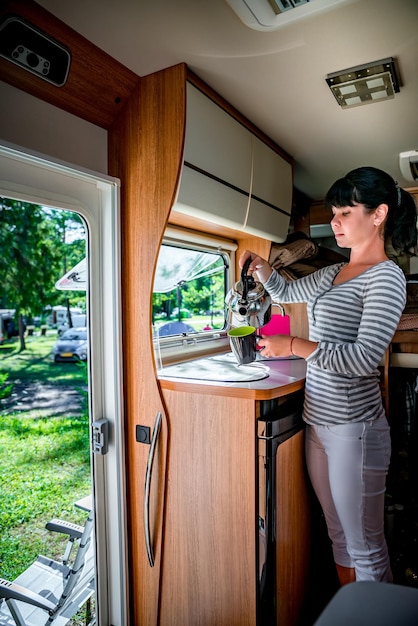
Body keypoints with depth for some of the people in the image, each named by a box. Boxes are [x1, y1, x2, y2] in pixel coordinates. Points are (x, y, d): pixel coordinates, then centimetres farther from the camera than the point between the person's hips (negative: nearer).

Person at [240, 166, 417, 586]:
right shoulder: (335, 273, 13)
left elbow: (365, 358, -20)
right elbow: (285, 292, 26)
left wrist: (294, 345, -17)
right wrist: (261, 266, 7)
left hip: (353, 427, -8)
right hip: (318, 421, 8)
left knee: (365, 548, 8)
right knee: (339, 536, 21)